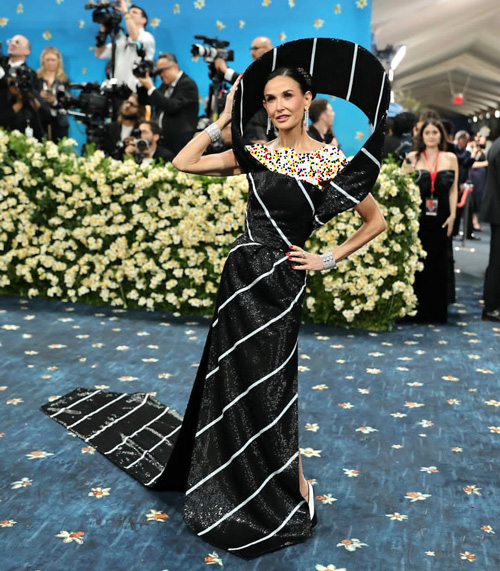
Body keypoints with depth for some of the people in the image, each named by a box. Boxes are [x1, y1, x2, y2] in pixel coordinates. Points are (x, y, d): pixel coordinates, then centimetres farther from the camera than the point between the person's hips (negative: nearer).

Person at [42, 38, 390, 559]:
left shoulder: (332, 160, -4)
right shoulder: (257, 153, 6)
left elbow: (376, 220, 3)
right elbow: (185, 163, 2)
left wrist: (328, 259, -1)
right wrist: (225, 120, 2)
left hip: (280, 278, -4)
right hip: (243, 272, 4)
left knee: (268, 381, 1)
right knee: (237, 376, 14)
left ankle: (295, 484, 21)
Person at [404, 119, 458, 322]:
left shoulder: (450, 158, 7)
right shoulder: (412, 157, 3)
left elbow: (453, 190, 5)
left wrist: (452, 216, -3)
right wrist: (408, 168, -15)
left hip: (440, 219, 1)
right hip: (417, 217, -1)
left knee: (438, 261, 6)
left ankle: (437, 309, 15)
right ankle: (416, 307, 12)